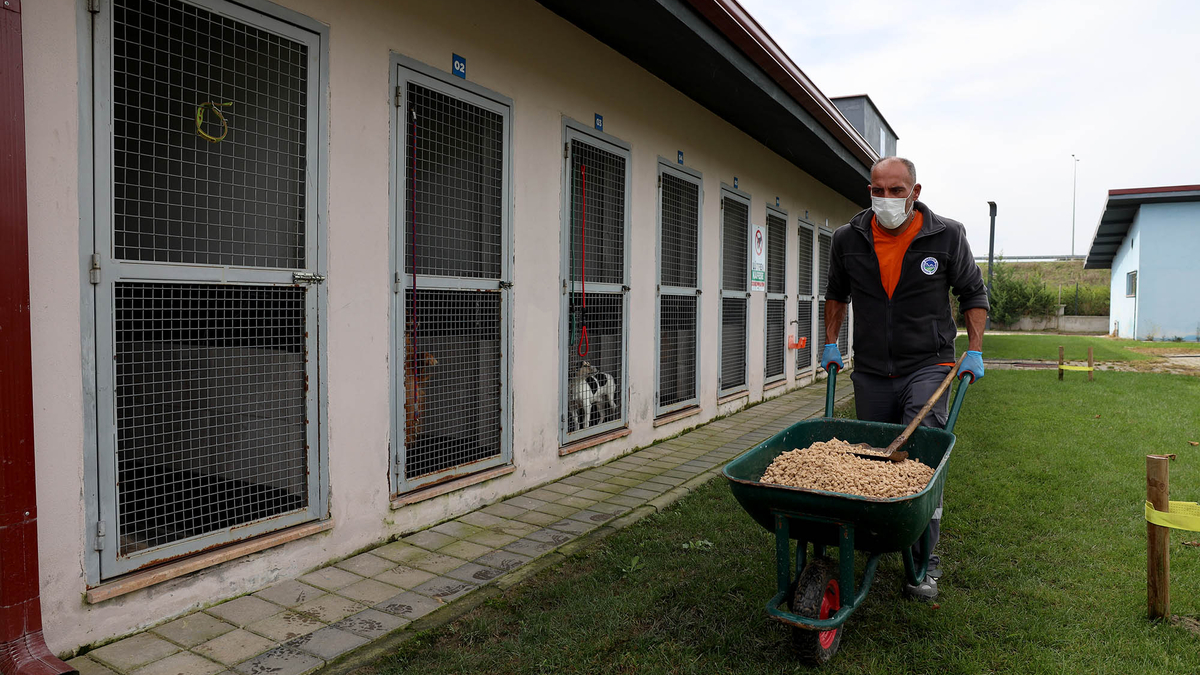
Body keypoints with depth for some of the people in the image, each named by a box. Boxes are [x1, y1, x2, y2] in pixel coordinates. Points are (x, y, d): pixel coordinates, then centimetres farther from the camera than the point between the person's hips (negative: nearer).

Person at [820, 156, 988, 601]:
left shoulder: (947, 237, -5)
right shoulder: (848, 240, 1)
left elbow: (973, 294, 6)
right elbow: (837, 293, 18)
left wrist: (974, 351, -1)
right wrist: (831, 344, 14)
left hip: (927, 366, -3)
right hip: (870, 372, 3)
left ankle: (925, 562, -1)